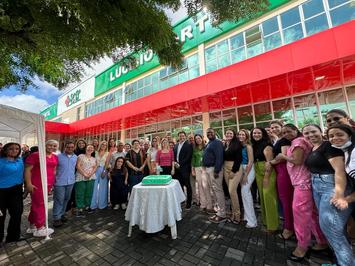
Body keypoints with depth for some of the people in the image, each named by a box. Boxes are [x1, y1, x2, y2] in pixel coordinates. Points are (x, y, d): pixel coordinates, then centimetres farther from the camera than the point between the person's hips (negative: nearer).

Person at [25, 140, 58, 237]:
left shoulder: (55, 157, 8)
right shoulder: (35, 155, -11)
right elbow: (27, 169, -12)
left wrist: (52, 182, 15)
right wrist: (28, 183, -15)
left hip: (48, 184, 6)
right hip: (37, 184, -6)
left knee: (36, 204, 18)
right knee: (39, 205, 3)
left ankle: (32, 226, 32)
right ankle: (40, 228, 17)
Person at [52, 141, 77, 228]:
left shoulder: (75, 157, 4)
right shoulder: (59, 156, -9)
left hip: (71, 181, 4)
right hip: (60, 182, -4)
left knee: (66, 199, 15)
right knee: (59, 200, 1)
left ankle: (62, 214, 31)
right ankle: (56, 218, 13)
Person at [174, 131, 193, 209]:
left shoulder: (188, 145, -6)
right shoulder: (176, 145, 14)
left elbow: (188, 157, -13)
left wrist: (180, 164, -14)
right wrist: (175, 163, 0)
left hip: (185, 168, -5)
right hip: (177, 168, 6)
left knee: (187, 185, 3)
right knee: (179, 185, 11)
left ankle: (189, 203, 15)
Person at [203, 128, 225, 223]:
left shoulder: (217, 142, -11)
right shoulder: (208, 144, 17)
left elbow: (219, 157, -20)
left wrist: (216, 170, -24)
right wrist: (205, 168, 13)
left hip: (214, 169, -9)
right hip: (208, 168, 9)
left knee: (218, 190, -3)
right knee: (214, 189, 16)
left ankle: (221, 214, 9)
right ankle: (218, 208, 29)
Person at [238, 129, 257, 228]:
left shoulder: (248, 146, -12)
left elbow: (250, 161, -14)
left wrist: (246, 175, -13)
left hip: (249, 170, -7)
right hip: (242, 169, 7)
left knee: (245, 192, -7)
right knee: (246, 192, 14)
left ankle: (252, 221, 7)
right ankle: (247, 216, 29)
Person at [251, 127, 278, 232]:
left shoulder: (266, 145, -11)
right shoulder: (254, 146, 10)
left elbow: (269, 161, -17)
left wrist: (266, 177, -18)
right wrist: (259, 176, 10)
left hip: (268, 173, -7)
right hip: (258, 174, 7)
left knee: (268, 196, -5)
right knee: (262, 196, 14)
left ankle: (272, 224, 11)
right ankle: (266, 221, 30)